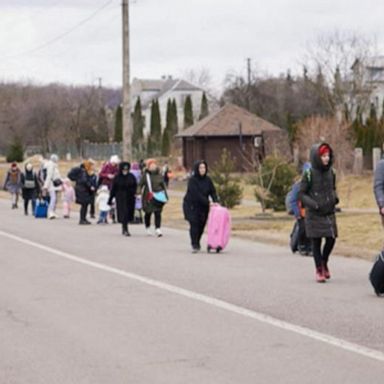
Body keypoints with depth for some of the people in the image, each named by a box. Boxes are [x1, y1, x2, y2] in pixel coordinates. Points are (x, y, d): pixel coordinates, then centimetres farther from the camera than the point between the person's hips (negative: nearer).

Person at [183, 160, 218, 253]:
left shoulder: (207, 180, 1)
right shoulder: (192, 180, -15)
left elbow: (213, 191, -2)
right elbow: (196, 194, -23)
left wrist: (215, 201, -21)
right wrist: (208, 203, -27)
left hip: (203, 207, 5)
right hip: (191, 205, -5)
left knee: (201, 224, 3)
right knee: (194, 224, -15)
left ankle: (197, 242, 24)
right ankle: (194, 245, -12)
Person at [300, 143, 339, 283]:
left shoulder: (331, 172, 3)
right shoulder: (309, 174, -12)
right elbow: (302, 194, -7)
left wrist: (335, 197, -2)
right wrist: (314, 204, -20)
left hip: (329, 213, 4)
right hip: (314, 215, -4)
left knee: (331, 239, 1)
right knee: (316, 241, 2)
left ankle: (324, 262, 28)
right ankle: (319, 269, 16)